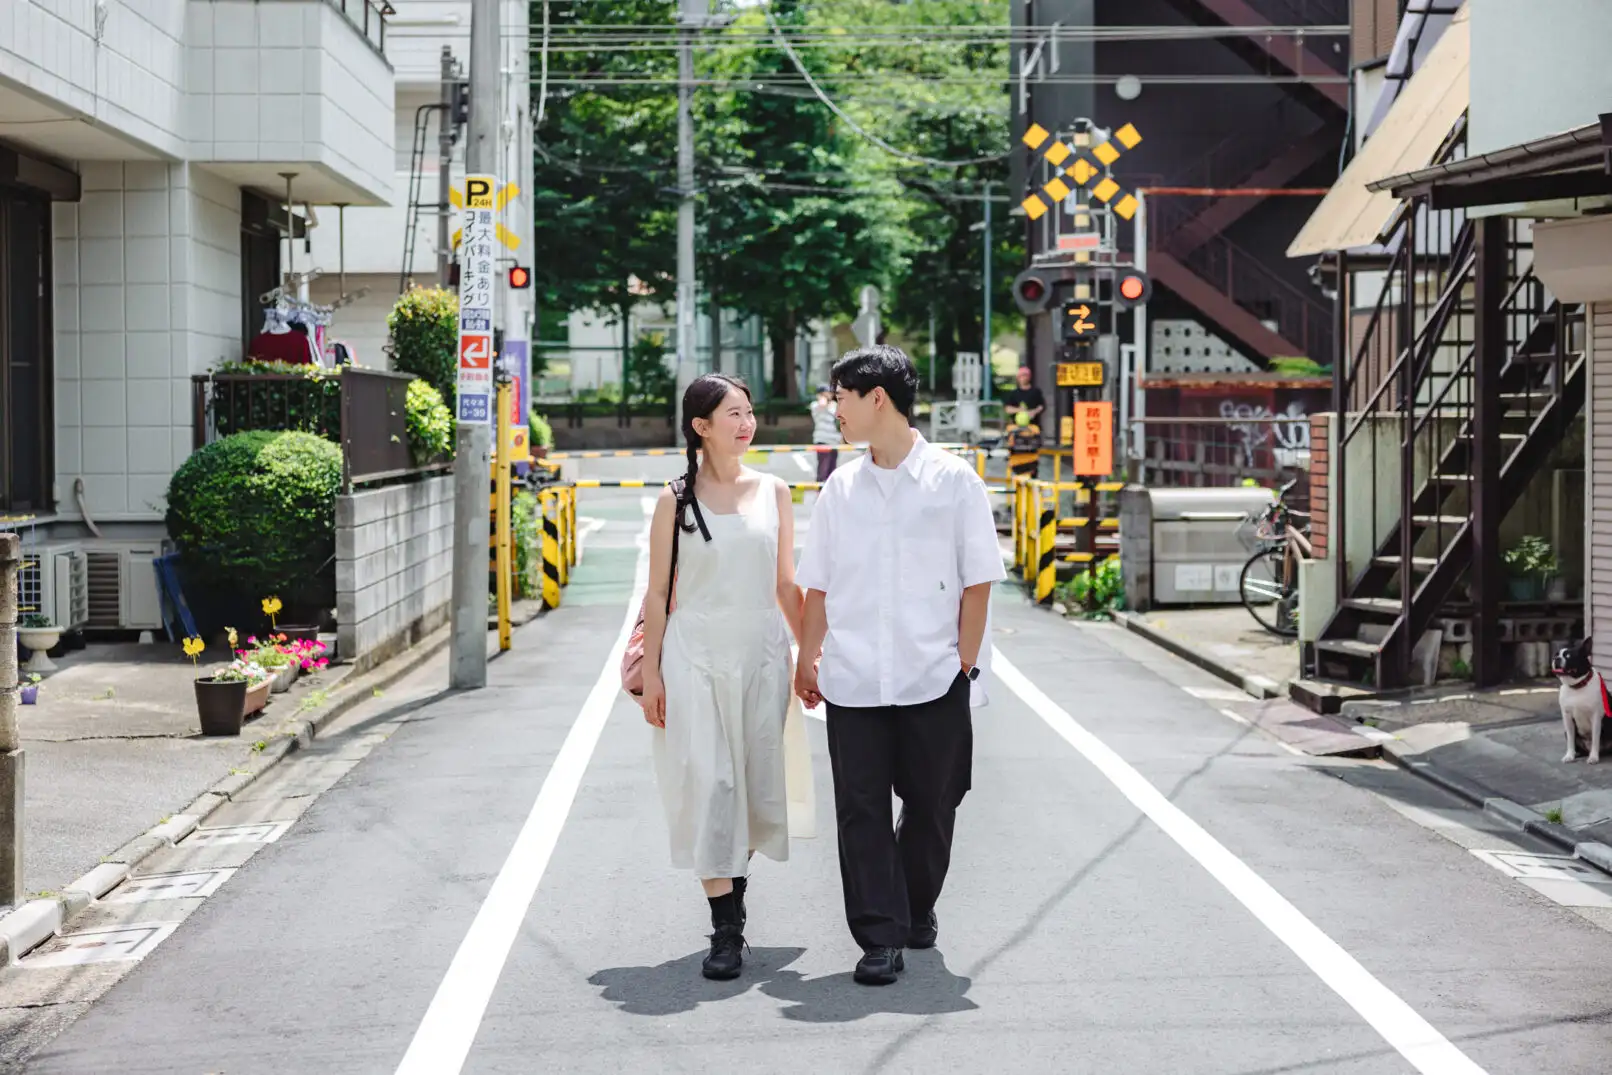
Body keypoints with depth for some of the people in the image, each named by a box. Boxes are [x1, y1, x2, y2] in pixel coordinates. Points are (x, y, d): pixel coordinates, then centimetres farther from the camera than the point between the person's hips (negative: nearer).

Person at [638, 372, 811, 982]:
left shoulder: (773, 492, 8)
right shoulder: (676, 501, 0)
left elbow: (785, 584, 12)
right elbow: (658, 593, 3)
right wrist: (651, 673, -1)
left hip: (761, 656, 3)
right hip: (695, 656, -3)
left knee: (757, 784, 7)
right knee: (706, 782, -8)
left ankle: (734, 889, 29)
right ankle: (726, 932, -5)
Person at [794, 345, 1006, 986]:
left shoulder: (954, 482, -1)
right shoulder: (841, 488, 8)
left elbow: (977, 584, 0)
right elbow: (818, 586, 13)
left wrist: (966, 665, -4)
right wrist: (807, 660, 9)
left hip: (935, 680, -2)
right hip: (853, 680, 2)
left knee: (931, 803, 9)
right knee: (861, 808, -2)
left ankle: (916, 909, 31)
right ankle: (880, 938, 2)